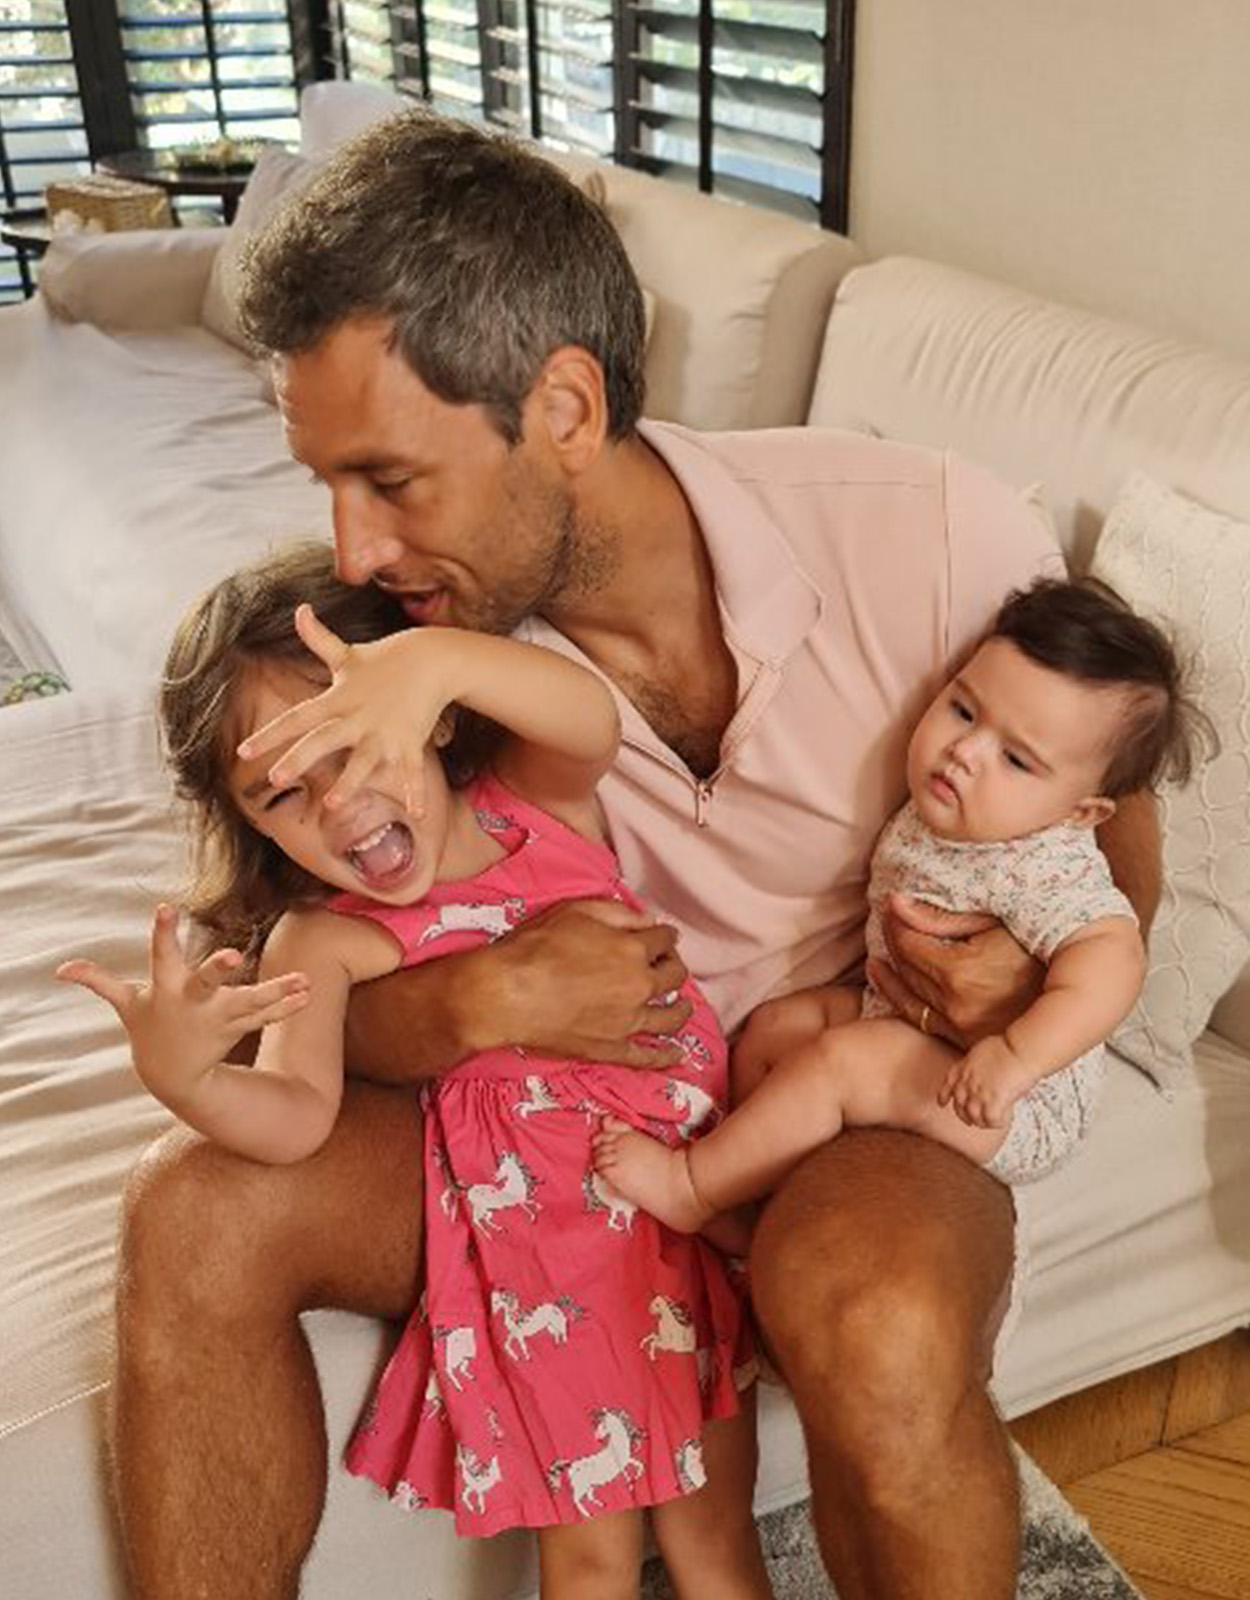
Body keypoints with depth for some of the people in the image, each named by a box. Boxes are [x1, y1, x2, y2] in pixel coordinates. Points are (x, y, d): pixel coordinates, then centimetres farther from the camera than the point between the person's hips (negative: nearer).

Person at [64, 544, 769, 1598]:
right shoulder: (322, 943, -11)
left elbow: (590, 721, -28)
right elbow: (295, 1118, -22)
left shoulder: (539, 800, -6)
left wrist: (432, 660, -46)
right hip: (548, 1258, -2)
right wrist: (179, 1072, -43)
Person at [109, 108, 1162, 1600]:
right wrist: (474, 1003, -27)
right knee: (196, 1211, -17)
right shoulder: (418, 637, -11)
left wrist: (1033, 969, -23)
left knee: (880, 1322, -37)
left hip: (863, 1102, -2)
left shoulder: (935, 538, -19)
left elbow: (1114, 841, -2)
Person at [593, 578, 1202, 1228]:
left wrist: (1017, 1056, -47)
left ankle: (692, 1189, -9)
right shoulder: (929, 814, -2)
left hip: (1017, 1108, -9)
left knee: (841, 1059, -24)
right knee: (772, 1026, 9)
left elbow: (1114, 956, -41)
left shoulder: (1047, 870, -27)